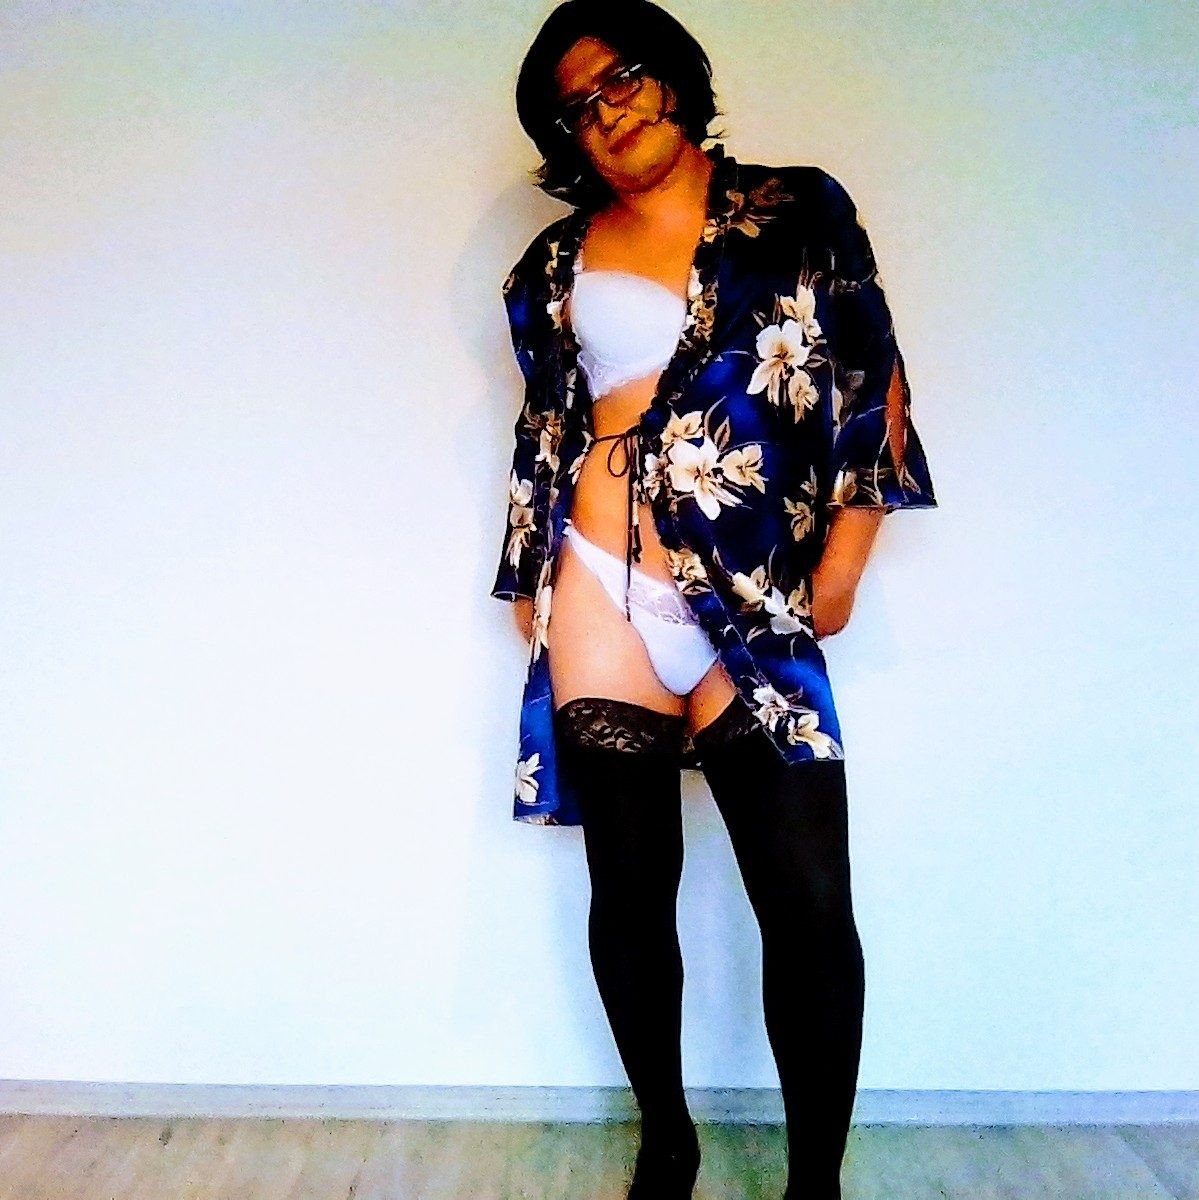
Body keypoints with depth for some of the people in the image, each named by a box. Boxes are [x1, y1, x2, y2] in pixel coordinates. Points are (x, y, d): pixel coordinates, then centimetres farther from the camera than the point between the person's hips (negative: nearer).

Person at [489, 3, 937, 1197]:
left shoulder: (800, 211, 9)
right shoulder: (554, 265, 13)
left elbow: (876, 383, 7)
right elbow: (544, 432, 16)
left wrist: (842, 563, 0)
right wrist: (528, 584, 12)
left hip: (756, 603, -1)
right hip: (603, 595, 2)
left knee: (809, 901, -5)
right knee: (630, 893, 9)